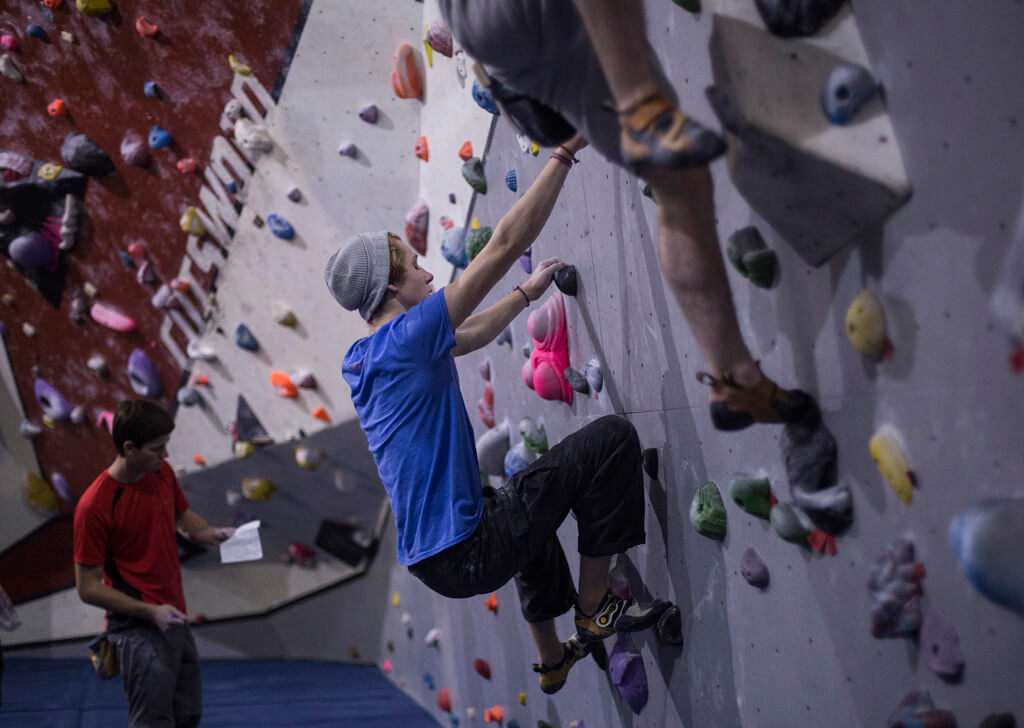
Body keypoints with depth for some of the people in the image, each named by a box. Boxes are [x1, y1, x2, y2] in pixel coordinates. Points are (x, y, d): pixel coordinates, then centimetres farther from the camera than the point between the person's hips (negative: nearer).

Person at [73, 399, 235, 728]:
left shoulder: (162, 473, 0)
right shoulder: (95, 505, -21)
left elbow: (185, 517, 19)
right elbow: (88, 588, -16)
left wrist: (214, 534, -2)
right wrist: (150, 612, -22)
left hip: (175, 621, 8)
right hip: (139, 631, -8)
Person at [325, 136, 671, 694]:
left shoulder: (360, 361, 9)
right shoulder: (405, 339, -16)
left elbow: (470, 336, 28)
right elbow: (506, 243, -15)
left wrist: (528, 292, 36)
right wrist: (565, 153, -10)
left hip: (429, 557, 10)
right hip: (468, 553, -10)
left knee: (521, 500, 42)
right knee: (611, 438, -9)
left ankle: (552, 659, 49)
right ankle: (595, 609, 1)